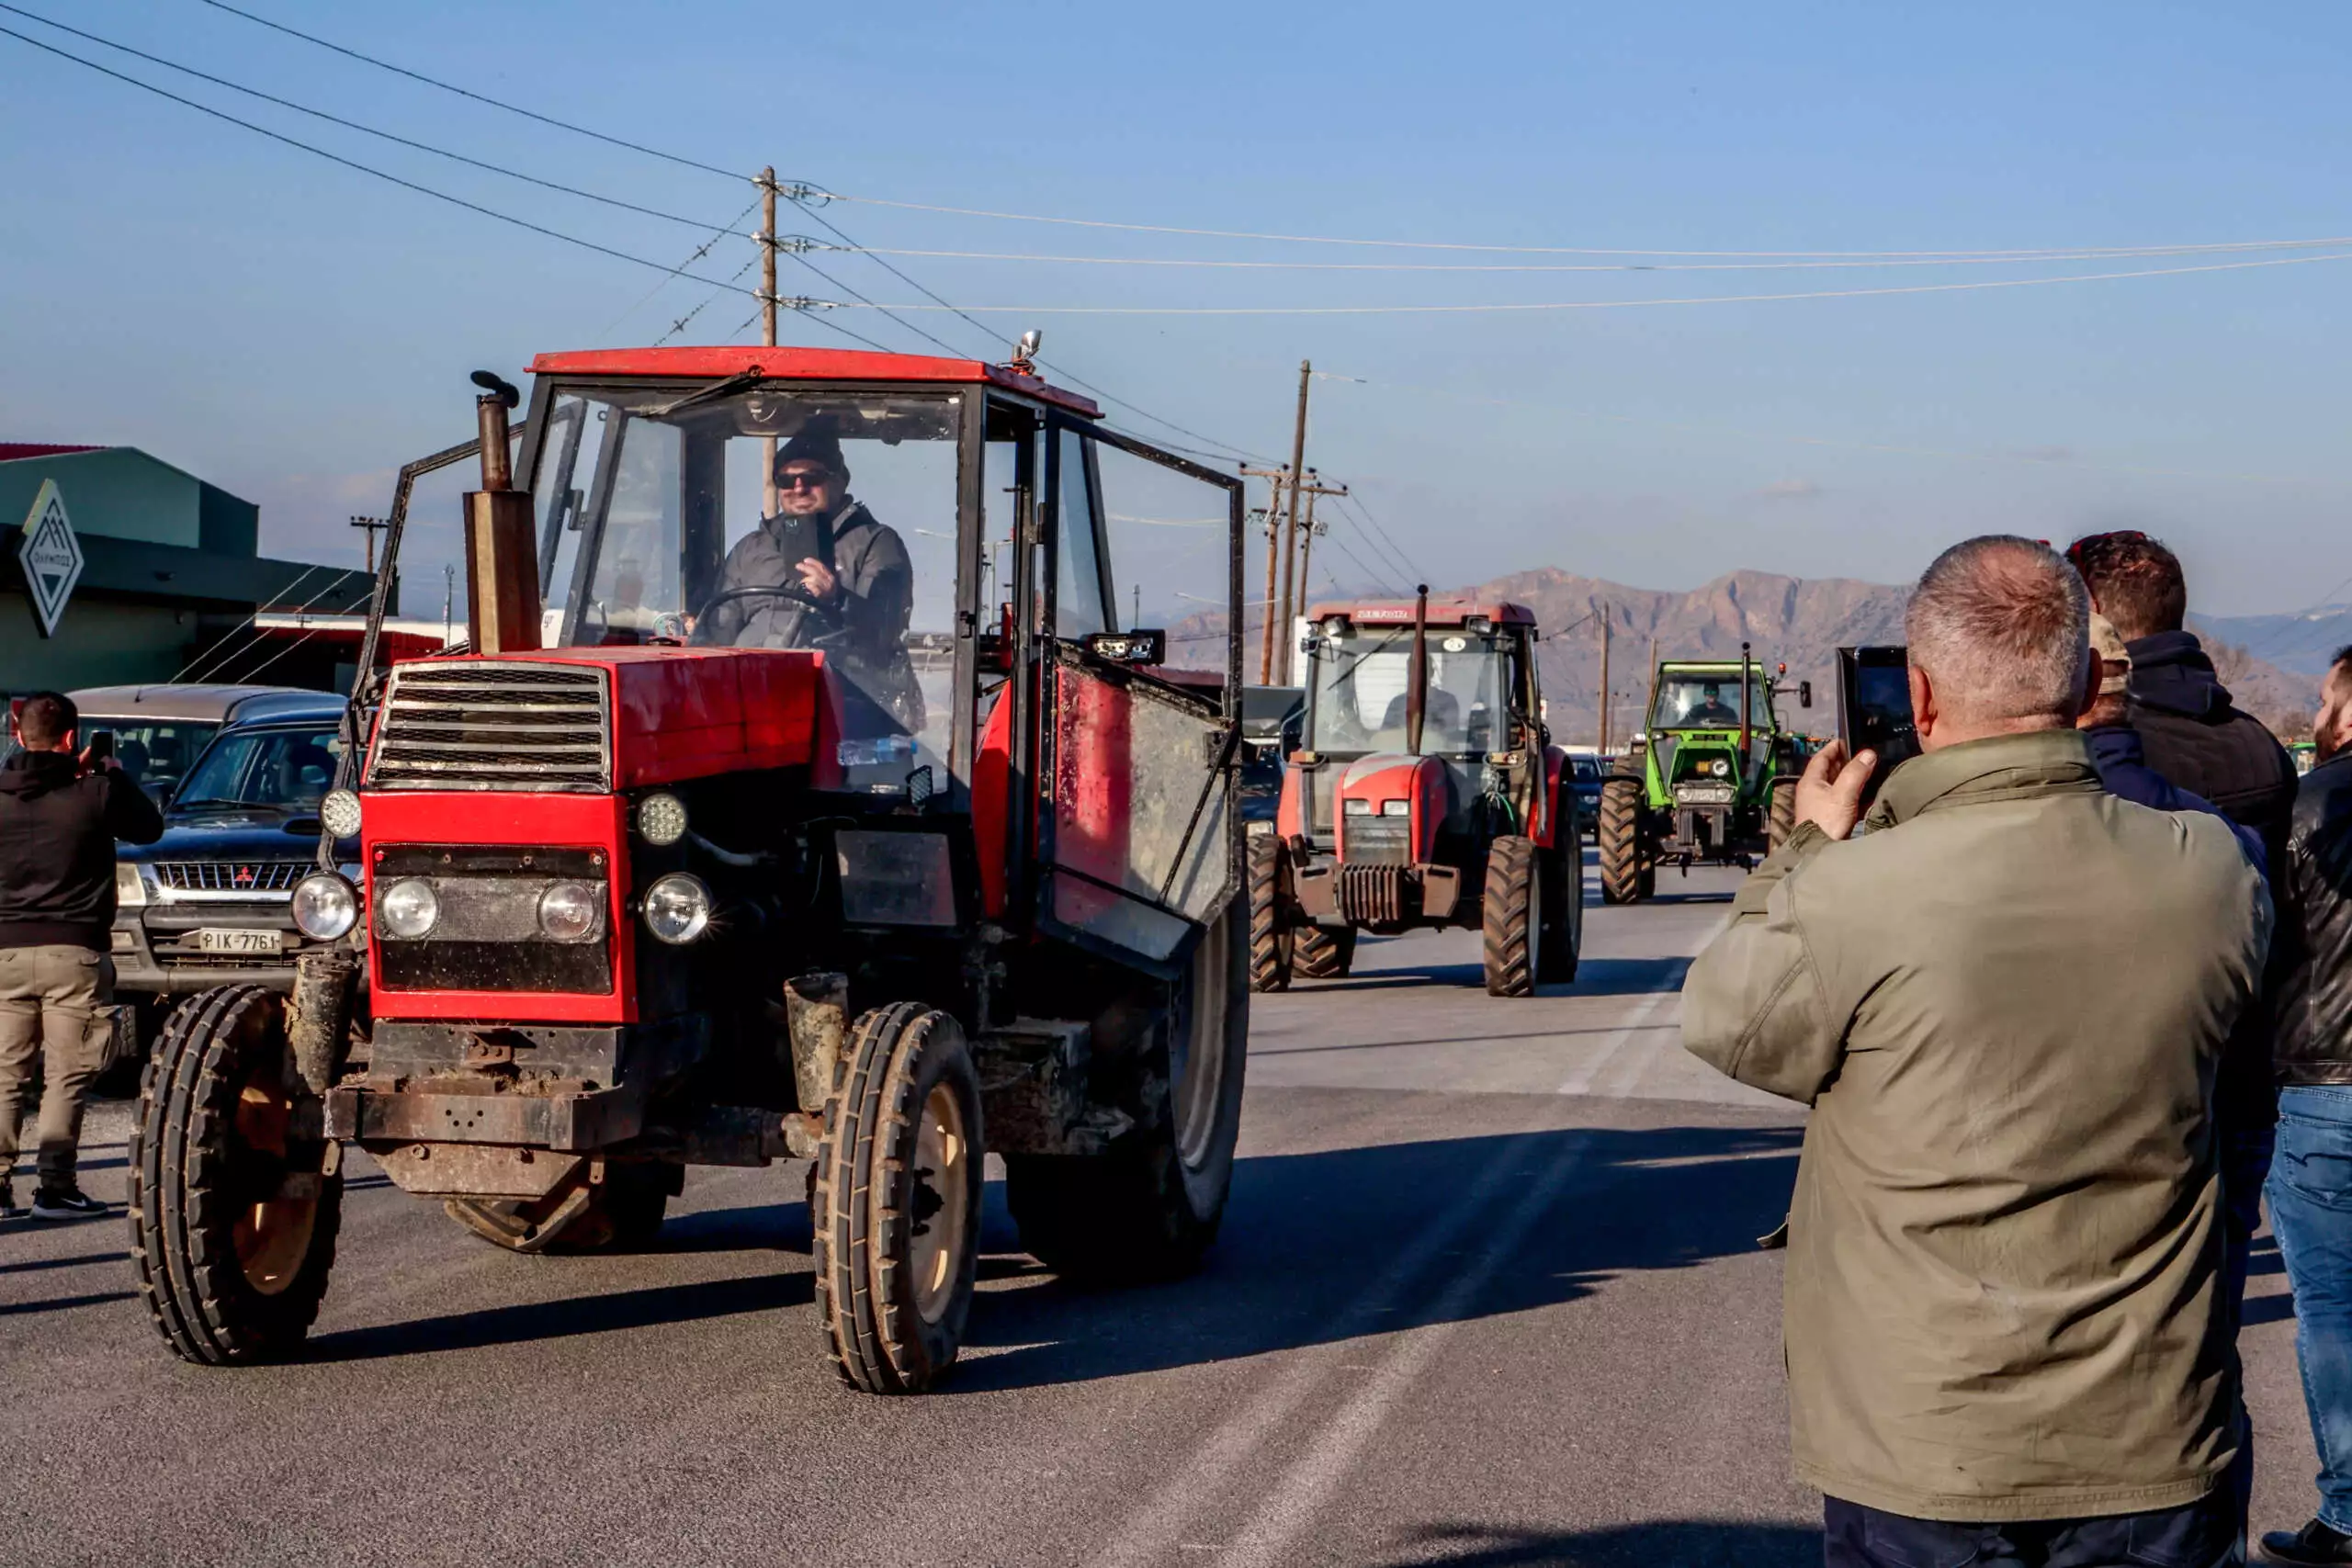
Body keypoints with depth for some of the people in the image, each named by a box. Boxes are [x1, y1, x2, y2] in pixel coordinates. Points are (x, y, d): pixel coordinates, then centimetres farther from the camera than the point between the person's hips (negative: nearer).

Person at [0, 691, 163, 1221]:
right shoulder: (94, 792, -7)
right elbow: (149, 828, 8)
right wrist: (115, 776, 22)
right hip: (73, 952, -3)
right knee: (66, 1077, 1)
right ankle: (54, 1186, -1)